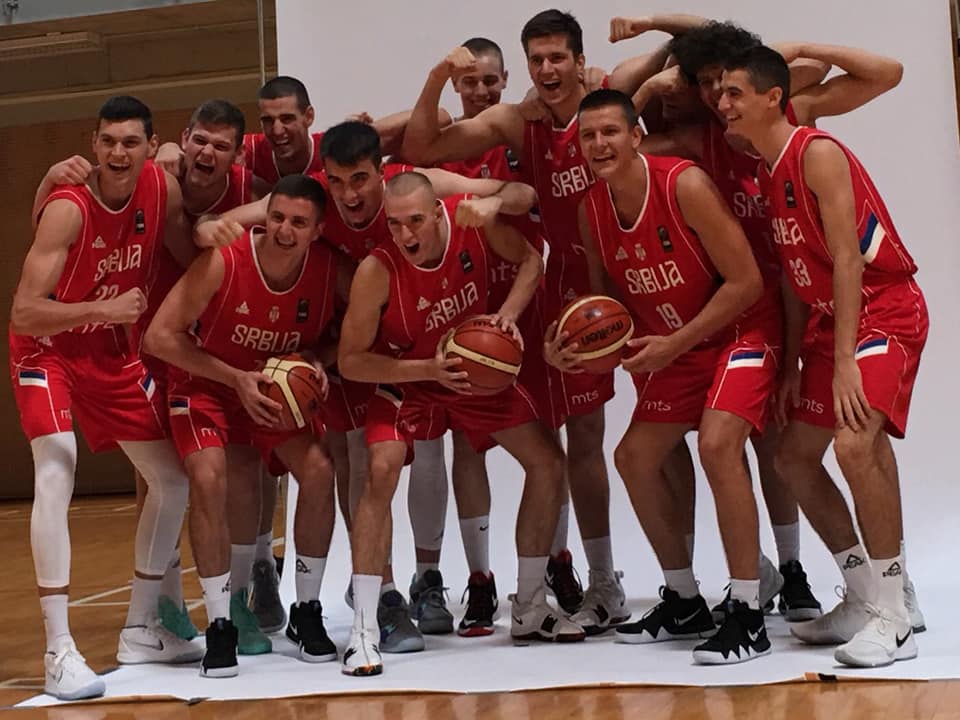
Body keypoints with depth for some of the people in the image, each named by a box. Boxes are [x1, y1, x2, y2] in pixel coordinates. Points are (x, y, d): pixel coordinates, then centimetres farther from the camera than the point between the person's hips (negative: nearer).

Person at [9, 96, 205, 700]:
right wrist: (105, 309, -36)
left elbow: (190, 260, 6)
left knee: (173, 479, 7)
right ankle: (59, 651, -25)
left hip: (116, 353, 6)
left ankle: (141, 629, 21)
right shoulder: (68, 210, -27)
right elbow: (24, 314, -30)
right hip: (49, 351, -6)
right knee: (57, 469, -27)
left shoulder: (163, 189, -12)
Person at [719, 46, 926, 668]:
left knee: (855, 442, -28)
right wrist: (793, 365, 11)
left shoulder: (817, 154, -16)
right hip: (829, 317, 10)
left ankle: (894, 621, -19)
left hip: (885, 309, -10)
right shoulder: (763, 174, 10)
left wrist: (845, 361, -26)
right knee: (795, 457, 10)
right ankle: (864, 602, 20)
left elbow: (847, 260, -21)